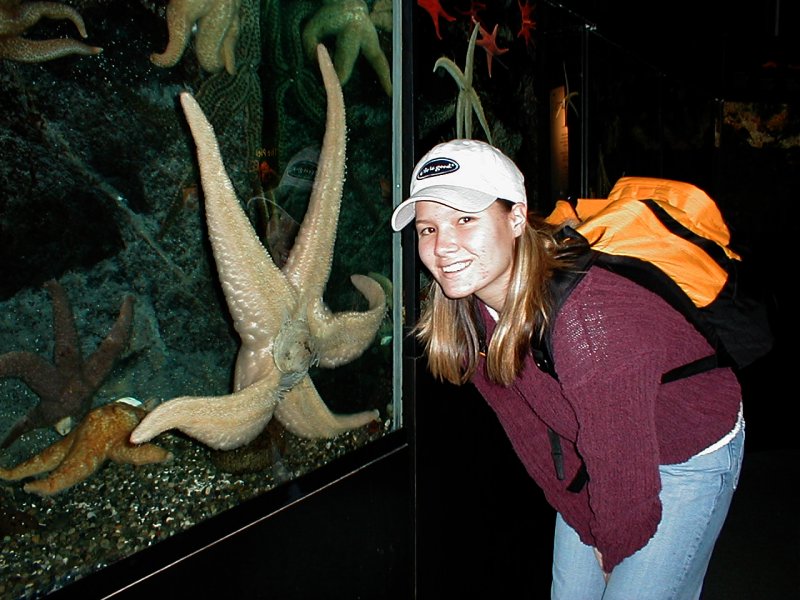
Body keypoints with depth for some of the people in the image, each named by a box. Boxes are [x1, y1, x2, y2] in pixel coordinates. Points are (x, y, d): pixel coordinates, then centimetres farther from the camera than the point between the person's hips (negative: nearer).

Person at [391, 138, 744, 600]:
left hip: (690, 456, -6)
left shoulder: (589, 319, -38)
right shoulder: (468, 312, -14)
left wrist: (617, 551, -9)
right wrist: (590, 530, 2)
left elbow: (624, 471, -26)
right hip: (598, 454, 6)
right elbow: (528, 430, -3)